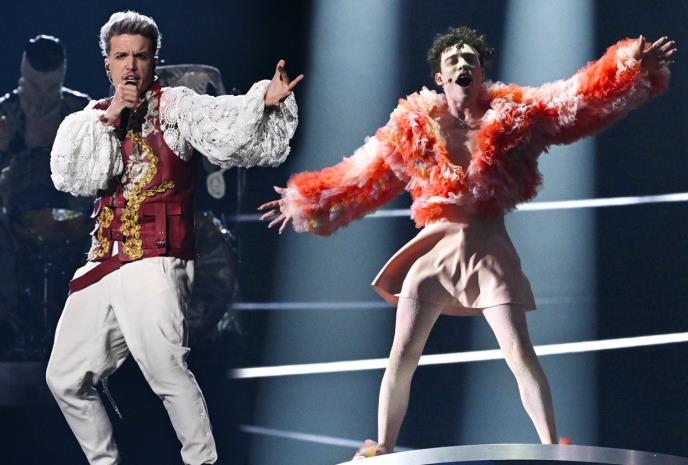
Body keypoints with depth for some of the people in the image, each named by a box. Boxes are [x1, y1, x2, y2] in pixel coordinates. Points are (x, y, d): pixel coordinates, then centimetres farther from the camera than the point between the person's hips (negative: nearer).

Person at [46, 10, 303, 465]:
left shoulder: (176, 105, 1)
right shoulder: (90, 118, 13)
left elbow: (225, 125, -16)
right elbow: (68, 176, -2)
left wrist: (266, 101, -34)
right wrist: (109, 117, -9)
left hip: (156, 263, -6)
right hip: (103, 265, 6)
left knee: (167, 370, -22)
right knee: (66, 377, 9)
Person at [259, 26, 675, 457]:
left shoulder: (514, 115, 3)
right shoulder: (412, 128, 5)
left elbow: (582, 97, -2)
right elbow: (359, 178, 13)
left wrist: (633, 65, -13)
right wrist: (306, 202, 15)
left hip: (489, 251, -1)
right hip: (434, 251, 2)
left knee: (521, 354, -10)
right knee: (401, 358, 0)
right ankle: (382, 450, 10)